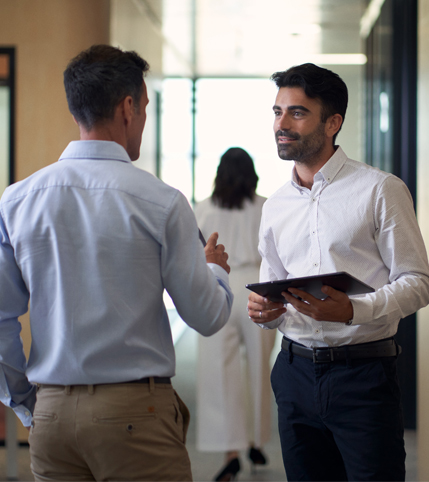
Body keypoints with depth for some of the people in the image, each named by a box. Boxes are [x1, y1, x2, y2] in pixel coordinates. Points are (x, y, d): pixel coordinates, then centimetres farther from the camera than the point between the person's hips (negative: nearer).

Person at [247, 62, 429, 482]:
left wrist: (353, 310, -23)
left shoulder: (380, 190, -4)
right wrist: (263, 310, -2)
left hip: (363, 373, -5)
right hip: (295, 371, 5)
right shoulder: (274, 207, 13)